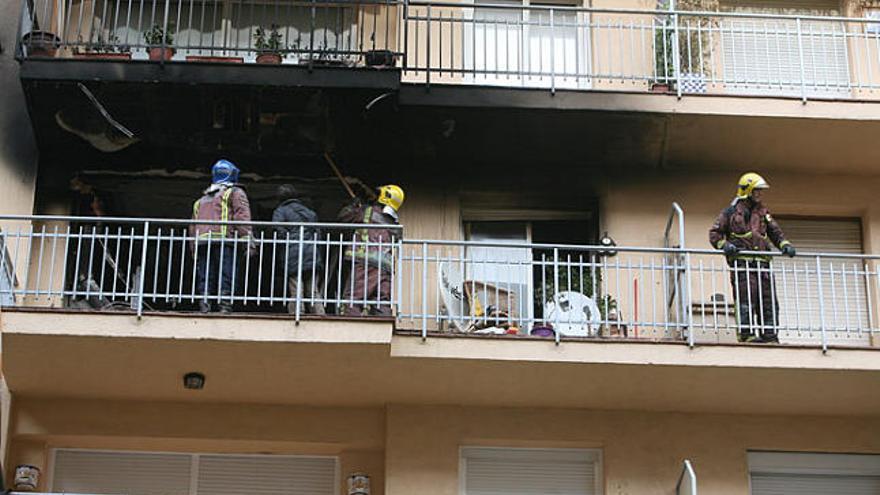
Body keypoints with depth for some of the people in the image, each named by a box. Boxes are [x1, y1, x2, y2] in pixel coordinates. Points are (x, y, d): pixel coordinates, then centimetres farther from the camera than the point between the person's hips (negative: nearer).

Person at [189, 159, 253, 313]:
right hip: (223, 240, -5)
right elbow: (242, 216, -5)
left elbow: (193, 227, 26)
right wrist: (248, 240, -12)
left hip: (201, 242, 5)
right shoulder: (235, 193, 11)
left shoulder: (201, 200, 30)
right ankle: (225, 306, -17)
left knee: (204, 278, 3)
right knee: (226, 278, -8)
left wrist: (194, 250, 26)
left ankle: (204, 306, -5)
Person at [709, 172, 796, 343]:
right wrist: (724, 245, -12)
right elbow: (714, 232, 6)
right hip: (742, 263, -6)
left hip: (762, 263, 6)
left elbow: (775, 231, 20)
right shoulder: (732, 211, 5)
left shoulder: (763, 212, 20)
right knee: (746, 299, -13)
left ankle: (769, 335, 7)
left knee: (768, 301, 3)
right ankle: (746, 334, -13)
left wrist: (784, 245, 1)